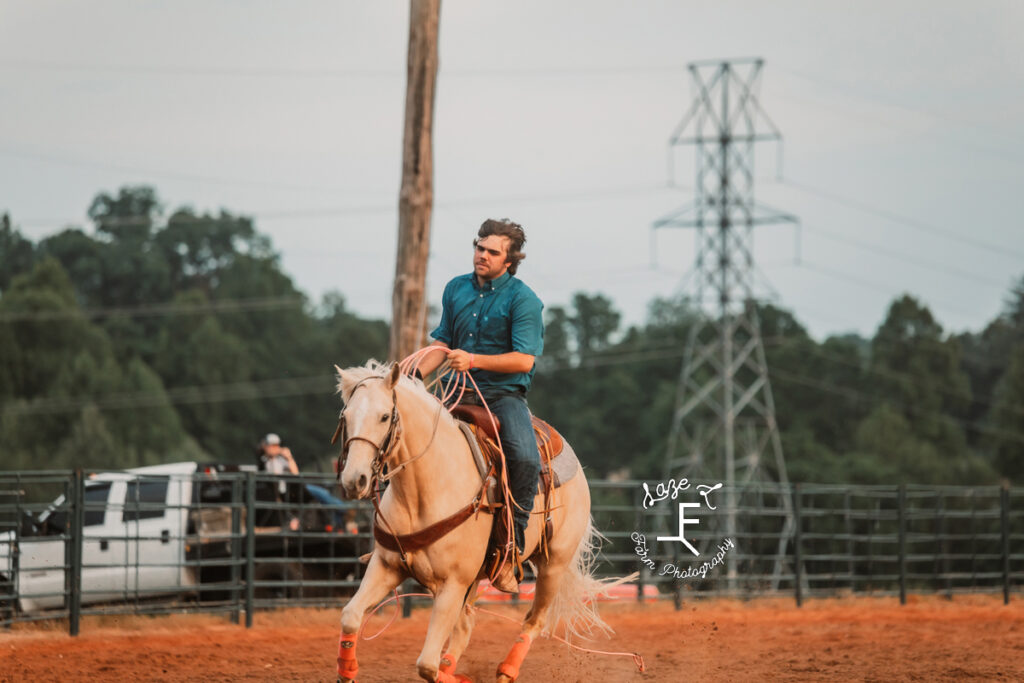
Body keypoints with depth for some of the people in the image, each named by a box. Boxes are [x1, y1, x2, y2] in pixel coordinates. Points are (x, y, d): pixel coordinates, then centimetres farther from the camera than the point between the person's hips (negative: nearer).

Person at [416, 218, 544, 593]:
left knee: (525, 458, -30)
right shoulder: (456, 289, 9)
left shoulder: (522, 299, -8)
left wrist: (474, 360, -24)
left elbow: (524, 360, -15)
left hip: (505, 396, -5)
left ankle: (510, 550, -21)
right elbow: (442, 344, 18)